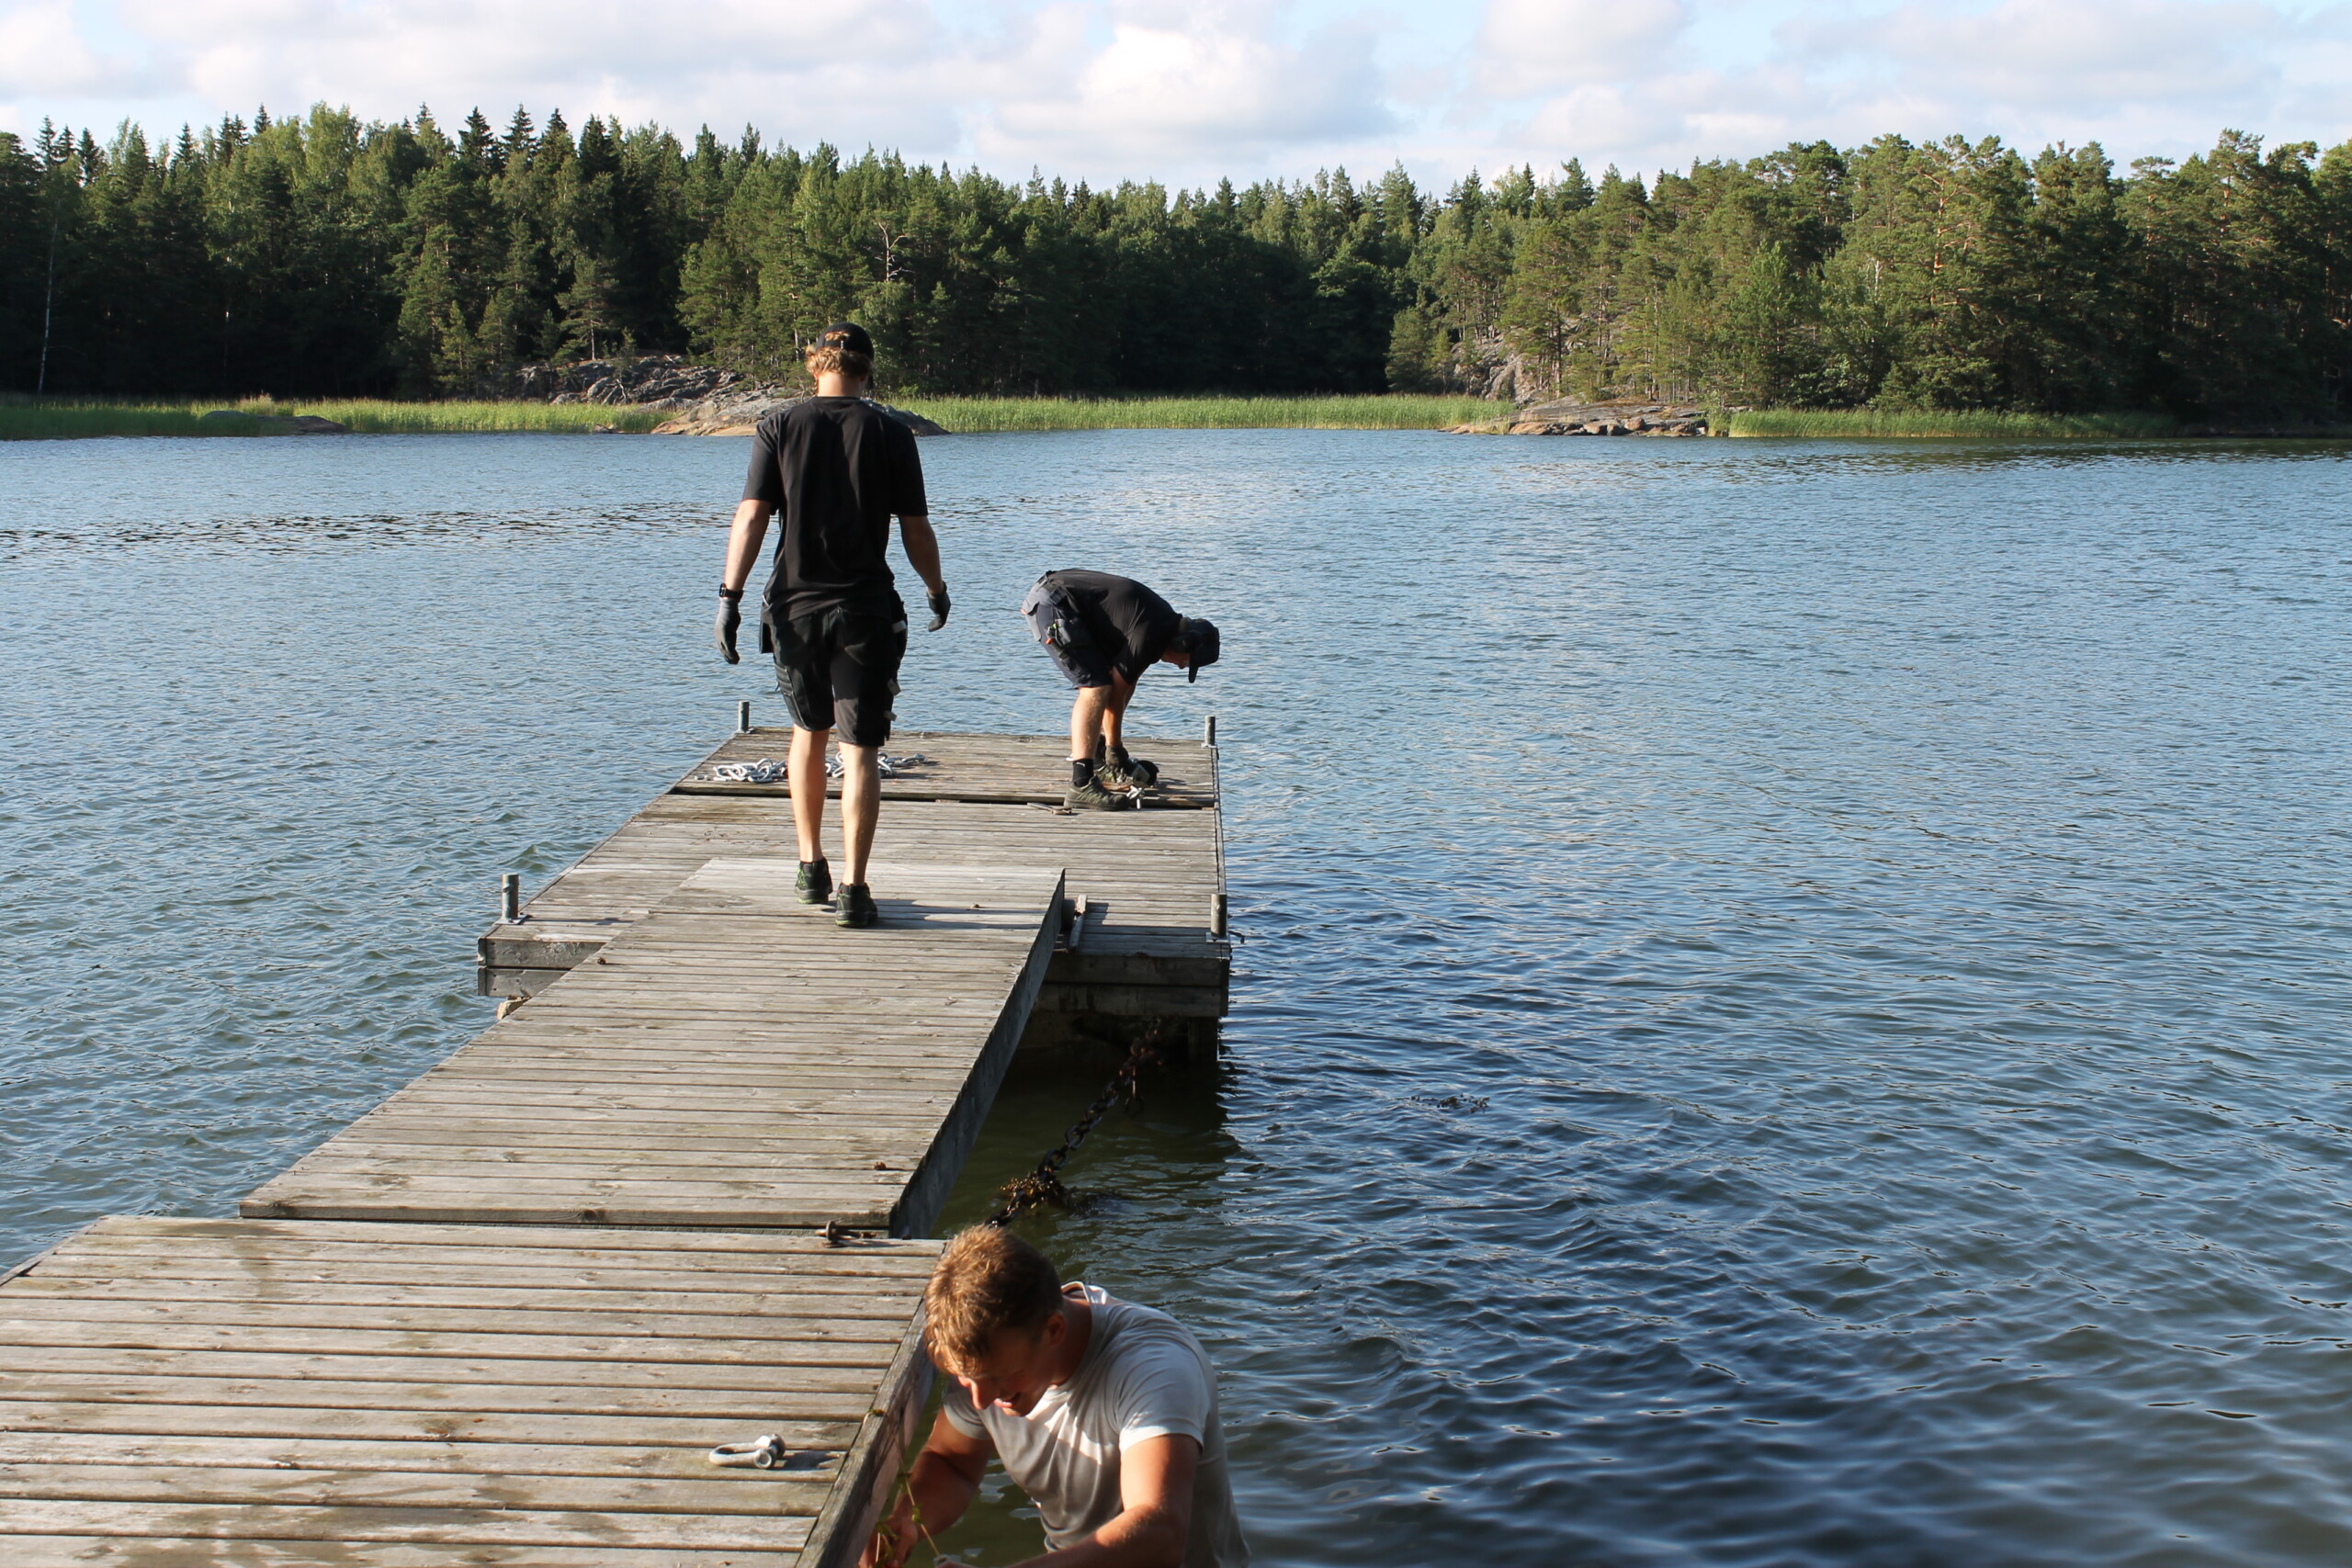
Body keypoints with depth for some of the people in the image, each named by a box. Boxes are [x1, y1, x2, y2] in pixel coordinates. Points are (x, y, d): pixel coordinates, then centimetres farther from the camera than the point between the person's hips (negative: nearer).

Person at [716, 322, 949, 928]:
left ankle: (811, 867, 27)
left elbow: (751, 516, -6)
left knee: (808, 732, 21)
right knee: (860, 747, -1)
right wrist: (938, 591, 15)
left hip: (795, 605, 2)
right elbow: (916, 530, 1)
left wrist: (730, 594, -5)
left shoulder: (779, 427, 1)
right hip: (865, 608, -2)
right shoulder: (890, 434, -1)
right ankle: (853, 889, -8)